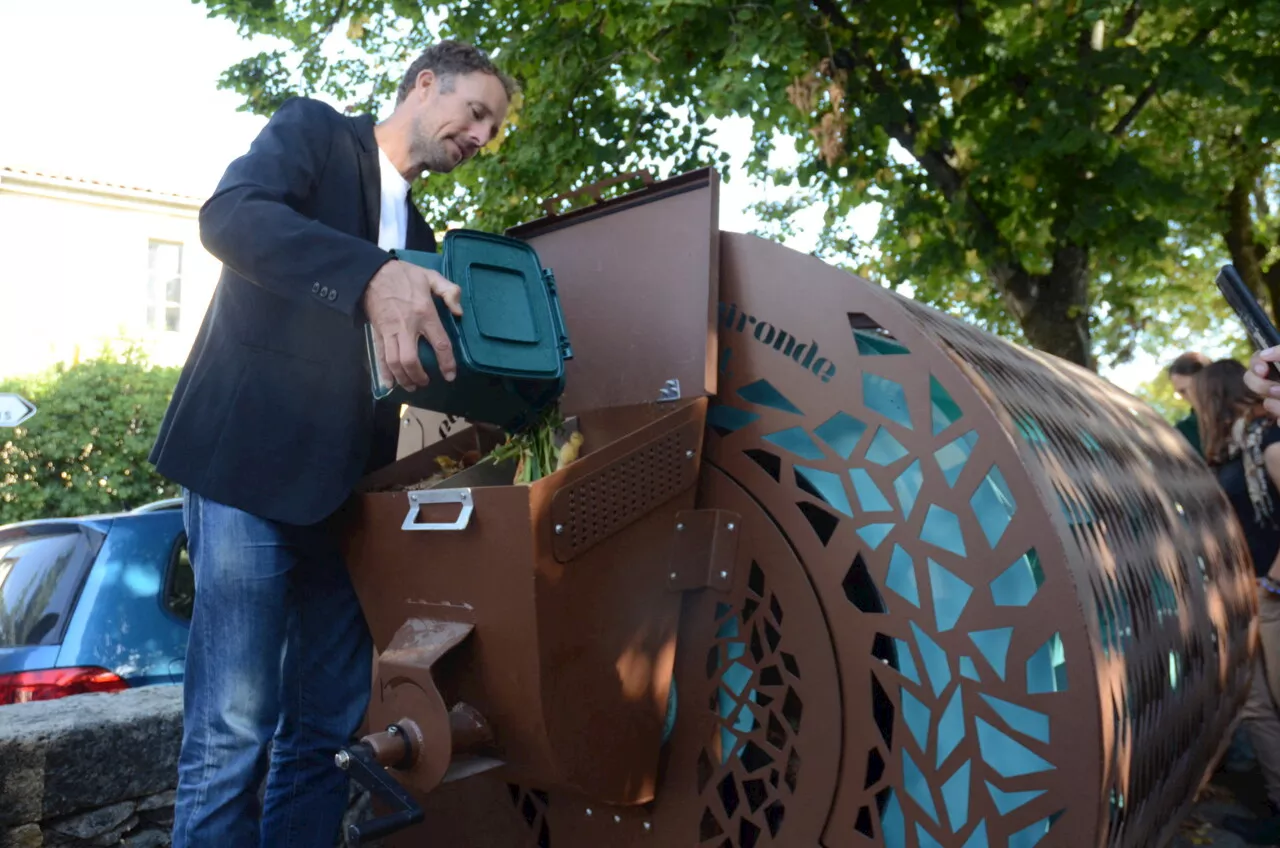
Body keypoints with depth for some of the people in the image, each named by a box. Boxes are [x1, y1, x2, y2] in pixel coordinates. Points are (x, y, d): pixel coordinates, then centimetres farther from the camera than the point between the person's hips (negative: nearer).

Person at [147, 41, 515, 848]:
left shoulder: (417, 232, 21)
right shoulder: (314, 128, 3)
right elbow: (230, 212, -18)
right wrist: (371, 276, -34)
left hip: (345, 483, 7)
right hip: (250, 462, -7)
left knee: (326, 730, 9)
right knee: (233, 732, -8)